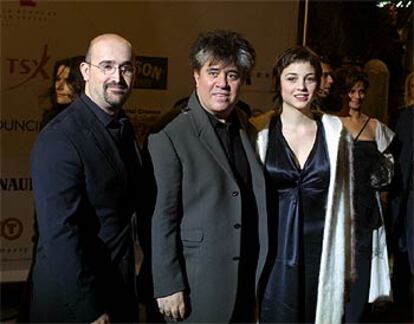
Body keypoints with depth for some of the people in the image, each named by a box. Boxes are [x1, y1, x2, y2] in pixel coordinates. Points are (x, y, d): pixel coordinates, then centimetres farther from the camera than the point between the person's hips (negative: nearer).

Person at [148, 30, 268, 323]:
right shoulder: (169, 139, -12)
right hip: (197, 285, -5)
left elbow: (255, 199, 10)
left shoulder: (247, 128, 6)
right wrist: (168, 286, -12)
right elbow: (163, 219, -12)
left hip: (247, 281, 6)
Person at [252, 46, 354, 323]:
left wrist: (346, 266, 7)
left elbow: (343, 198, 6)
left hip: (320, 251, 1)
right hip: (273, 252, -1)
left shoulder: (335, 131, 1)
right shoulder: (259, 132, -3)